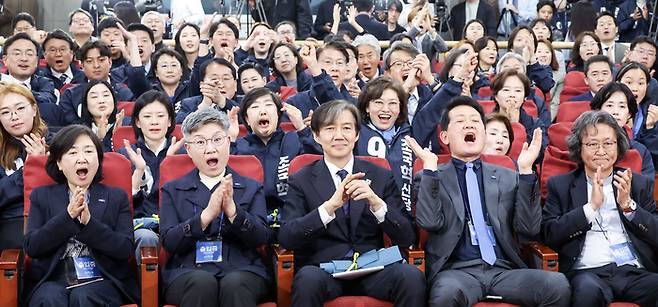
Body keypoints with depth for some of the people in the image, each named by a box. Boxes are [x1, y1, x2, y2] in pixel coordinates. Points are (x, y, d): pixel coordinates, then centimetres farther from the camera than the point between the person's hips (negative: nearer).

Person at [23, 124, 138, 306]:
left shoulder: (116, 197, 13)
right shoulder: (41, 196, 16)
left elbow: (126, 249, 0)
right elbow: (31, 247, 3)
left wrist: (89, 222, -12)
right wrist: (68, 216, -9)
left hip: (101, 279, 0)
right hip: (51, 279, 0)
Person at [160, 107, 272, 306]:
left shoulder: (251, 188, 17)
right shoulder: (173, 190, 17)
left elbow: (261, 238, 3)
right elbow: (168, 242, 2)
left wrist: (232, 211, -15)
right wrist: (206, 216, -14)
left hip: (241, 269, 0)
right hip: (188, 271, 0)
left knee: (234, 283, -34)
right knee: (202, 282, -35)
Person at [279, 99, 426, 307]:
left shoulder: (381, 177, 11)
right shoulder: (301, 181, 7)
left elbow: (406, 238, 3)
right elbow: (286, 238, -7)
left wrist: (376, 203, -15)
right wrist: (330, 206, -21)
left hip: (371, 268, 2)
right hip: (323, 269, -1)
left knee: (412, 276, -28)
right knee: (308, 278, -35)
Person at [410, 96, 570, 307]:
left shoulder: (509, 178, 19)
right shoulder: (431, 178, 14)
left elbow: (528, 228, 5)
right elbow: (430, 223, -5)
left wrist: (526, 170, -1)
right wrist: (430, 167, -4)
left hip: (504, 270, 3)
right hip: (456, 271, -3)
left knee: (558, 285, -26)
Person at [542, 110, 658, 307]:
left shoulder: (639, 184, 19)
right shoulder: (560, 185, 13)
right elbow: (549, 234, 0)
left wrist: (629, 205, -4)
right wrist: (591, 206, -6)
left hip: (634, 271, 2)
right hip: (588, 271, -2)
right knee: (588, 289, -37)